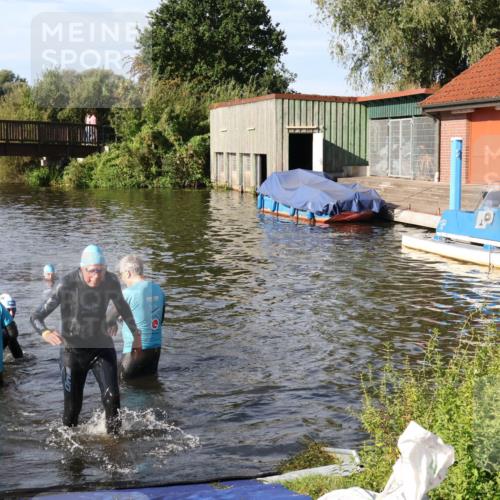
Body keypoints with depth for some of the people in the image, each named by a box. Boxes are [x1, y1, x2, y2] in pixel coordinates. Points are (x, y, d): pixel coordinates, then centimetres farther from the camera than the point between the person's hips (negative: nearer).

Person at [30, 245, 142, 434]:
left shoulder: (111, 281, -10)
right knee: (72, 407, 4)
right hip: (73, 351, -2)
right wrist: (45, 332, -46)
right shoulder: (67, 284, -22)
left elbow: (122, 306, 12)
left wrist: (135, 333, 22)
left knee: (112, 397, -14)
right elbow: (36, 316, -24)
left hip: (102, 347, 2)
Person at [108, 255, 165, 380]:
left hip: (135, 349, -7)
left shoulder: (128, 293, -15)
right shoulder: (158, 290, 5)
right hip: (156, 347, 7)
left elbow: (109, 318, -3)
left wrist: (113, 323, 19)